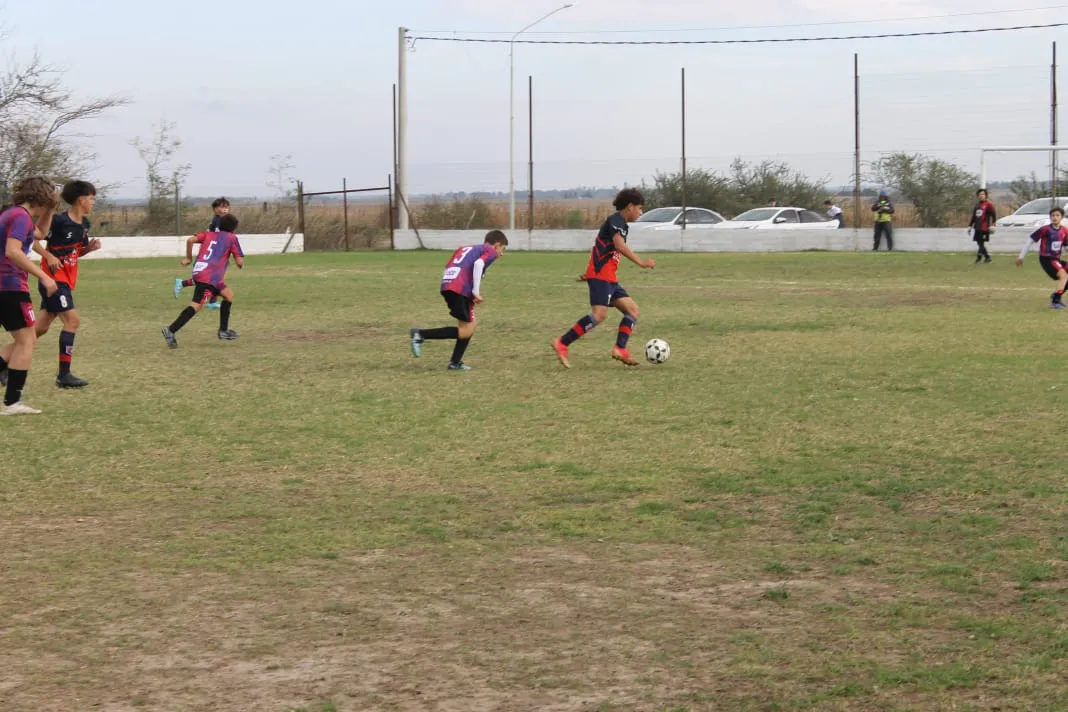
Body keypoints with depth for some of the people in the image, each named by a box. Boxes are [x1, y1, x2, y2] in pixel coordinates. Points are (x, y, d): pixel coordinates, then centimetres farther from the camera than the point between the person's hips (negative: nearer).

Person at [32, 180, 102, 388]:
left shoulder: (84, 223, 8)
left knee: (43, 326, 12)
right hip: (53, 278, -9)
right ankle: (64, 375, -11)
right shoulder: (59, 221, -17)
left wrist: (90, 247, -1)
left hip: (66, 280, 9)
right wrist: (49, 256, -25)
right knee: (72, 320, -14)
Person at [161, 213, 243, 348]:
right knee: (197, 305, -15)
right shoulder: (232, 238, 9)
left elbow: (191, 240, 6)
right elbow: (239, 262, 4)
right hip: (210, 276, -7)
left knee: (229, 295, 23)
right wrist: (241, 266, 26)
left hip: (198, 271, 7)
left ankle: (223, 331, 23)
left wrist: (188, 258, 18)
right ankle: (171, 330, -29)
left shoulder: (209, 235, 23)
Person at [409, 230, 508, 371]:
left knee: (469, 326, 19)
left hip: (447, 286, 9)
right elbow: (478, 263, -13)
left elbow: (447, 267, 22)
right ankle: (421, 334, -11)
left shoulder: (466, 249, 31)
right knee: (466, 331, -6)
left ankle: (455, 363, 18)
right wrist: (476, 291, -12)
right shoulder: (490, 251, 8)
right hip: (461, 290, -9)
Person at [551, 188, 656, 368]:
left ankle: (620, 349, -6)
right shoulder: (616, 220, -8)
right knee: (600, 314, -21)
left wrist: (590, 273, 32)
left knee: (632, 309, 4)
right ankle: (562, 343, -20)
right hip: (600, 275, -10)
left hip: (609, 278, 10)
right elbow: (620, 245, -25)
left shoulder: (619, 223, 22)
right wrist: (641, 262, -30)